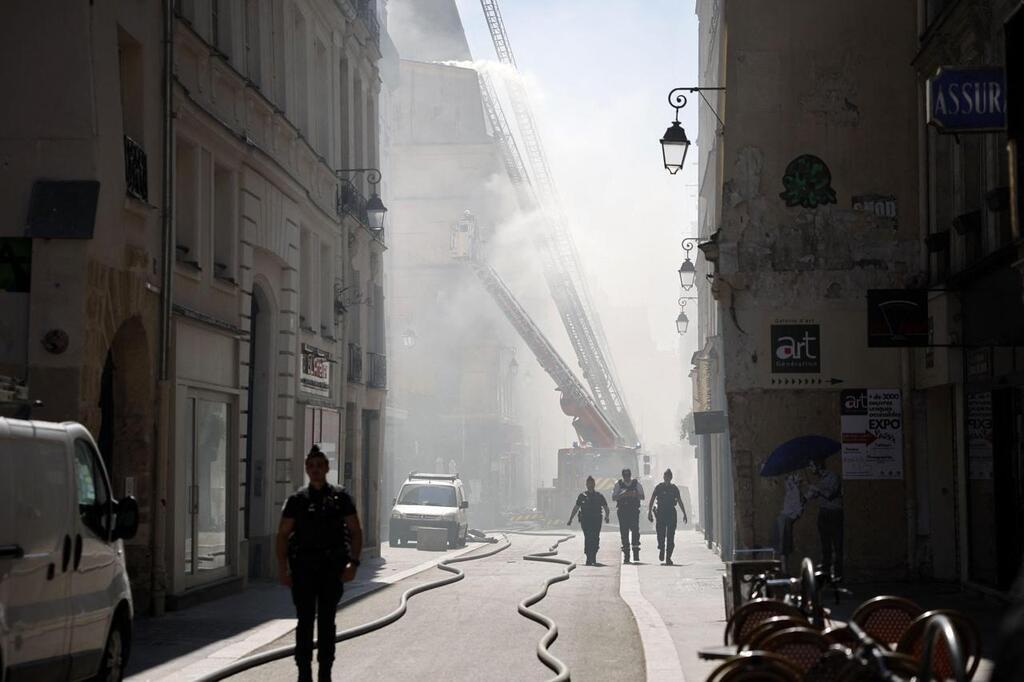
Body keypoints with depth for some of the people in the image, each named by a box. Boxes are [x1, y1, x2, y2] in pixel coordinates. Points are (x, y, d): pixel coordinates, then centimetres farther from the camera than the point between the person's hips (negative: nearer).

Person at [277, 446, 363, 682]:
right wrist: (283, 568, -5)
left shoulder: (340, 497, 4)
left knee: (327, 621, 5)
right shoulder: (297, 500, 5)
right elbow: (283, 535, 5)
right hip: (303, 567, 0)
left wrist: (353, 563, -7)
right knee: (305, 620, -1)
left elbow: (355, 532, 5)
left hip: (332, 568, 0)